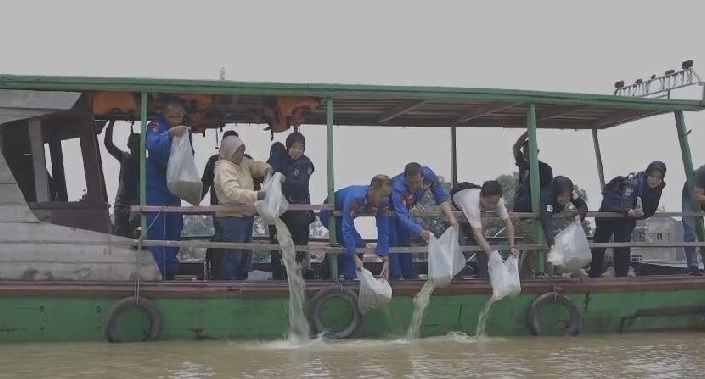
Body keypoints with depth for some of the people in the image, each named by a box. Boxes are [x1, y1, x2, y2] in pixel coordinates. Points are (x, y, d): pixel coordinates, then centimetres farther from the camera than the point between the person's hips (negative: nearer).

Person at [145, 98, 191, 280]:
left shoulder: (185, 131, 10)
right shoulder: (156, 126, -11)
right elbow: (152, 144, -31)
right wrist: (169, 134, -48)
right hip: (156, 185, -7)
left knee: (174, 229, 10)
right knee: (156, 229, -11)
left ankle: (170, 272, 19)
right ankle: (157, 272, -11)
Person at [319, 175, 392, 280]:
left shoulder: (383, 203, -21)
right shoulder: (355, 197, -40)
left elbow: (384, 231, -20)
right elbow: (346, 228, -41)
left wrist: (386, 260, -27)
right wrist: (355, 258, -45)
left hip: (343, 216, 7)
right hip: (329, 214, -7)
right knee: (357, 244, -21)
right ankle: (350, 279, -12)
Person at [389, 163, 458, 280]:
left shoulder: (429, 175, -31)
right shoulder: (398, 188, -45)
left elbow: (442, 197, -21)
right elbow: (402, 216, -51)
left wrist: (451, 218, -36)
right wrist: (420, 232, -66)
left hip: (404, 207, 5)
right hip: (387, 208, -5)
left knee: (404, 242, 10)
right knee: (392, 243, -14)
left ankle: (410, 277, 16)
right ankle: (394, 278, -10)